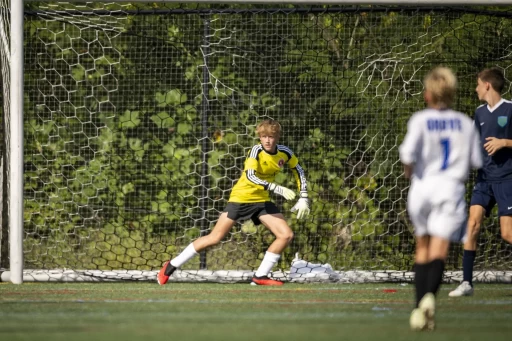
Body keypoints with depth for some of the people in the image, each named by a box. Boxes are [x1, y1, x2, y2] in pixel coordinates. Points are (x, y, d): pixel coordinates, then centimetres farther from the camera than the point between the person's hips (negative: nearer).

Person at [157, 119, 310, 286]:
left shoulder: (284, 153, -6)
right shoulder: (256, 151, -21)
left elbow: (299, 171, 13)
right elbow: (250, 176, -37)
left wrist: (303, 199, 5)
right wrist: (277, 189, -44)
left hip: (262, 200, 6)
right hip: (240, 198, -5)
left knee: (286, 235, -9)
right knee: (214, 238, -8)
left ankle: (260, 276, 0)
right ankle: (171, 266, 4)